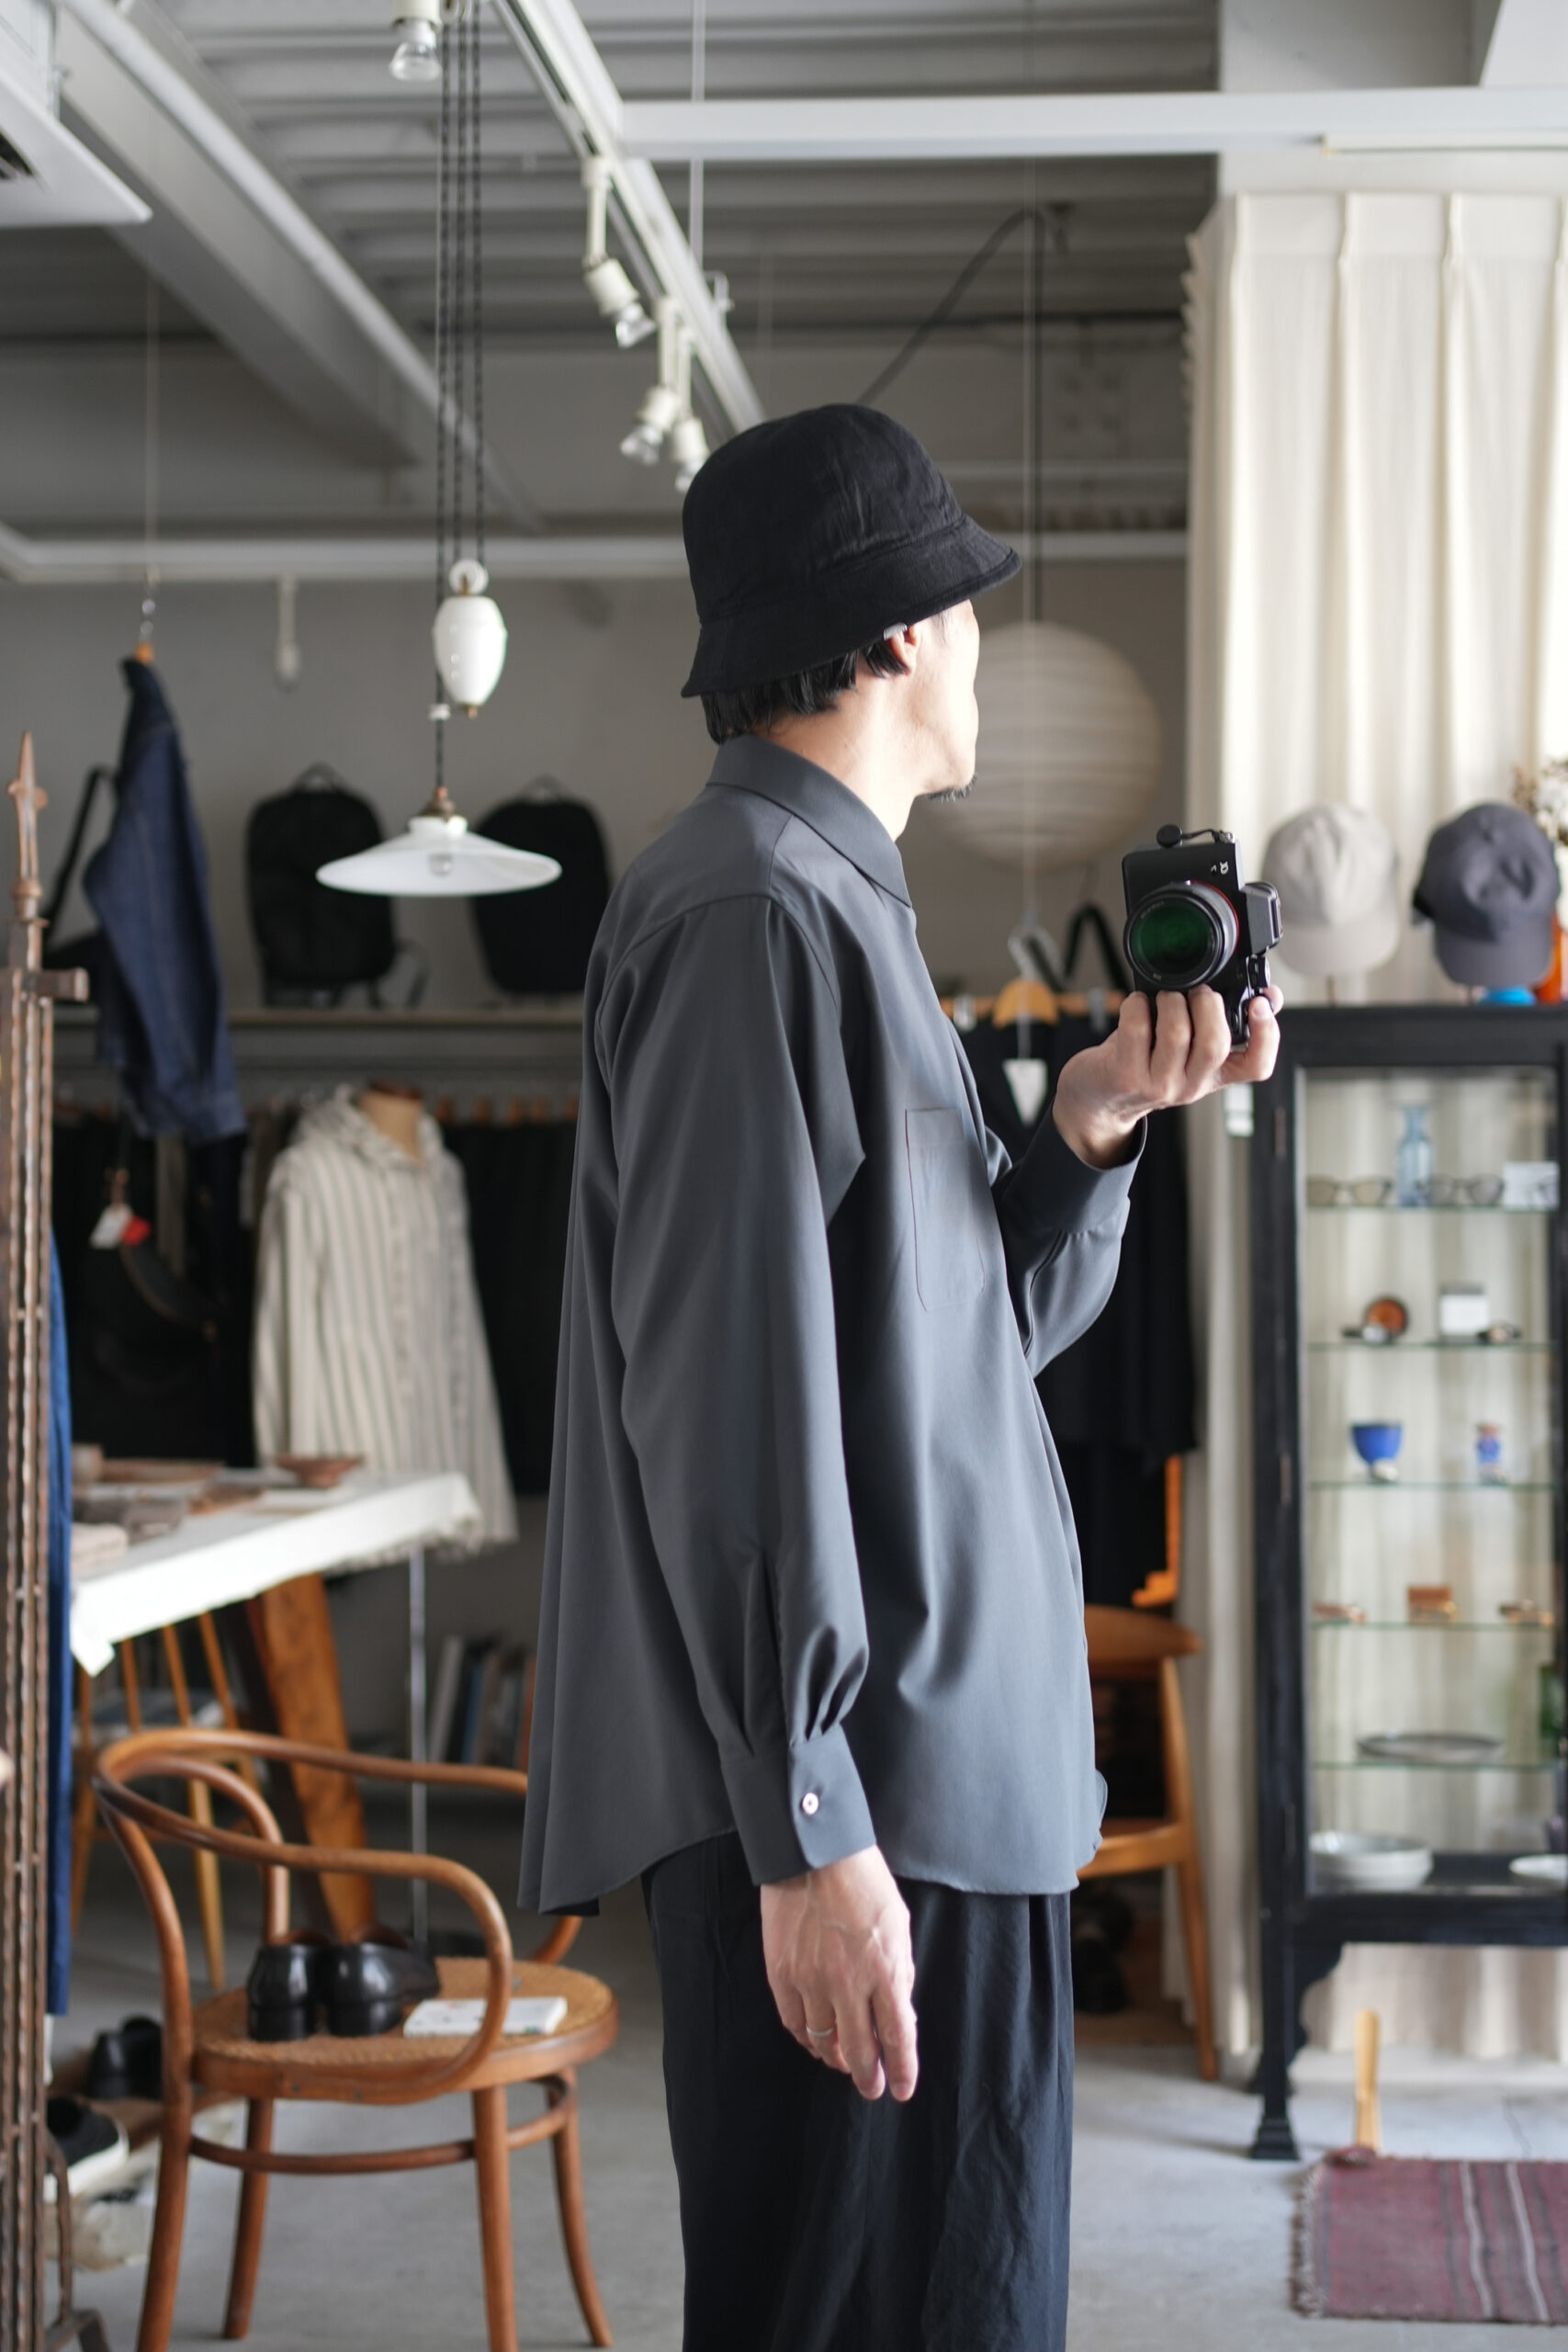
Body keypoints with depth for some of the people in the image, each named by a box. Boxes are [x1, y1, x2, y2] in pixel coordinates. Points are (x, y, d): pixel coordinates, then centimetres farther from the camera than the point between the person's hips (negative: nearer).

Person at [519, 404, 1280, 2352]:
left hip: (952, 1772, 10)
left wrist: (1095, 1120, 5)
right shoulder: (757, 910, -13)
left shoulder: (836, 901, 18)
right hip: (852, 1812, -10)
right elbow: (731, 1397, -21)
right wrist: (809, 1826, -23)